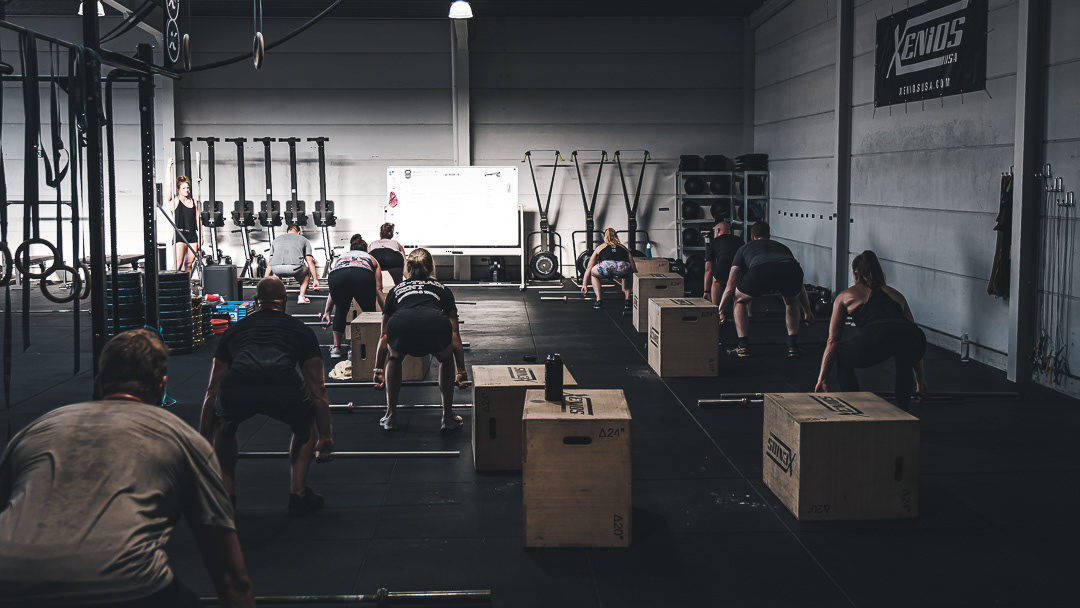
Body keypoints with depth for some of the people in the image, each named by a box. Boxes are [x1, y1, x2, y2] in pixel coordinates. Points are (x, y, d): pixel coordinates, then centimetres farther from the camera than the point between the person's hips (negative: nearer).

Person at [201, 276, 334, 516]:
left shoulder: (235, 330, 36)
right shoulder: (300, 330, 32)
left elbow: (212, 390, 42)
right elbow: (317, 391, 37)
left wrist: (204, 441, 51)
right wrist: (325, 438, 48)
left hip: (235, 393, 1)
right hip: (286, 391, -1)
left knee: (223, 427, 37)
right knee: (305, 425, 33)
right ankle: (298, 495, 25)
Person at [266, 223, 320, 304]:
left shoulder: (276, 240, 34)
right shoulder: (304, 240, 28)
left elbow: (270, 262, 31)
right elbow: (309, 261, 21)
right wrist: (315, 279, 23)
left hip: (277, 268, 2)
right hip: (295, 268, -2)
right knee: (307, 271, 33)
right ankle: (301, 297, 18)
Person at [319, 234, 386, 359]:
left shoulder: (340, 257, 44)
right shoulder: (371, 259, 40)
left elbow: (333, 291, 40)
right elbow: (378, 290, 34)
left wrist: (327, 312, 40)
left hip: (337, 276, 2)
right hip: (363, 276, -2)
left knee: (341, 310, 28)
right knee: (369, 311, 22)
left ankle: (336, 348, 27)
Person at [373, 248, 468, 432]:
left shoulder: (397, 289, 38)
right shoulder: (442, 289, 37)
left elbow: (384, 335, 43)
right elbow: (454, 333, 37)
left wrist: (378, 370, 53)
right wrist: (461, 371, 44)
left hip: (401, 326, 1)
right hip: (436, 326, 0)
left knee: (394, 359, 35)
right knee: (446, 359, 33)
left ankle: (391, 416, 33)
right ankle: (448, 418, 30)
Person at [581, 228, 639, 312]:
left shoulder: (600, 247, 35)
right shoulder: (623, 247, 37)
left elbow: (589, 267, 37)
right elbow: (634, 268, 37)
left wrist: (584, 285, 43)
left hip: (606, 267, -1)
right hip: (622, 267, 1)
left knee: (593, 273, 33)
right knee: (627, 276, 39)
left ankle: (599, 300, 22)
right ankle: (627, 300, 25)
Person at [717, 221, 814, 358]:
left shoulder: (745, 248, 40)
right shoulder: (782, 247, 46)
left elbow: (731, 285, 38)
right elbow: (800, 285, 51)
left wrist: (719, 311, 48)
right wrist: (807, 311, 62)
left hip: (760, 271, -2)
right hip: (791, 270, 2)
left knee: (739, 300, 29)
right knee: (792, 301, 37)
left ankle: (743, 347, 22)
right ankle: (793, 346, 28)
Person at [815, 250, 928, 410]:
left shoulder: (845, 296, 31)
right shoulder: (896, 294, 38)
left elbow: (833, 341, 30)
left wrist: (821, 379, 35)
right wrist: (920, 380, 44)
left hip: (876, 338, -3)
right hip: (913, 339, 3)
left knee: (843, 360, 28)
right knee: (904, 361, 39)